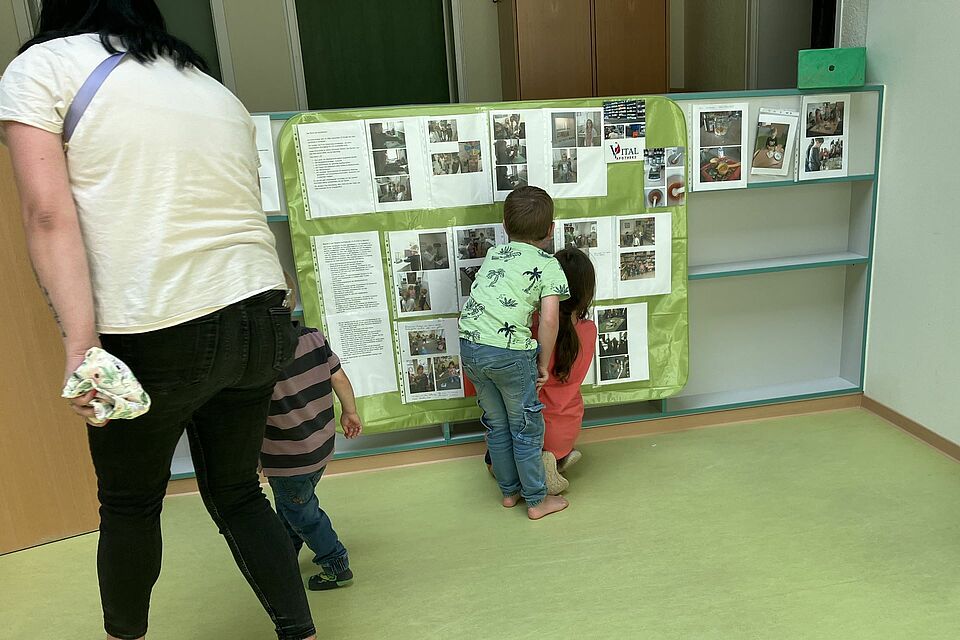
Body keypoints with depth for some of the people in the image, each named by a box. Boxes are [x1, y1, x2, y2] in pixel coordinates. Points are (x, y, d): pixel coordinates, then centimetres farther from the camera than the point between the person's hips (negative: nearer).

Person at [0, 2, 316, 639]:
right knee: (237, 493, 21)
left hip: (156, 339, -4)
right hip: (259, 320, 5)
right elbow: (237, 216, 14)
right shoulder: (218, 91, 17)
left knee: (130, 504, 20)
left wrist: (82, 346, -16)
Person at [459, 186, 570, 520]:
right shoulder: (549, 265, 0)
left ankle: (509, 491, 37)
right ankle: (537, 500, 27)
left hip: (470, 345, 5)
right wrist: (544, 364, 1)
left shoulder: (494, 254, 16)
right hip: (510, 352, -5)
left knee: (497, 425, 22)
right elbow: (549, 319, -11)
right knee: (526, 429, 13)